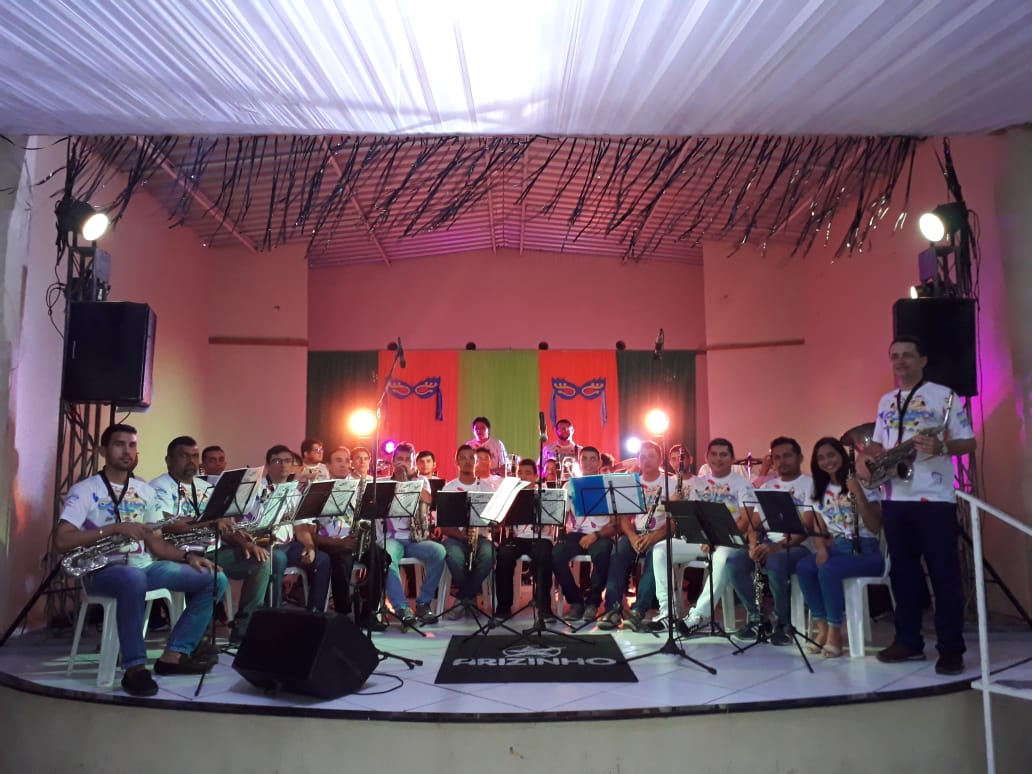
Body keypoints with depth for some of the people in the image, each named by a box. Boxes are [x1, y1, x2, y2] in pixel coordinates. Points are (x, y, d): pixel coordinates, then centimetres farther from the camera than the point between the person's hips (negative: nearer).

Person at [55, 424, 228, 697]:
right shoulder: (84, 490, -3)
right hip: (104, 569, -7)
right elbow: (61, 541, -15)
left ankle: (174, 655, -5)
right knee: (134, 580, -43)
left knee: (216, 580, -4)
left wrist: (188, 556, 0)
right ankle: (135, 669, -31)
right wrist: (116, 528, -23)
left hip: (145, 565, 7)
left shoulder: (145, 491, 15)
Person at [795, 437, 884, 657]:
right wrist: (822, 548, -9)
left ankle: (835, 631, -17)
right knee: (803, 567, -27)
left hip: (866, 550, -5)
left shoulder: (863, 483, -2)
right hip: (836, 548, 5)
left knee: (827, 571, -34)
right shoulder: (820, 491, 14)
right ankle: (822, 627, -14)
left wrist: (858, 493, -20)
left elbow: (875, 527, -11)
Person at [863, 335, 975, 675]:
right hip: (894, 499, 6)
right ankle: (908, 641, 20)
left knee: (944, 575, -1)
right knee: (903, 572, 11)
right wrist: (865, 456, -1)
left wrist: (942, 447, -24)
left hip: (934, 499, -6)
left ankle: (951, 648, 6)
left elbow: (969, 443, -5)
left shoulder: (943, 396, -2)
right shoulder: (885, 402, 15)